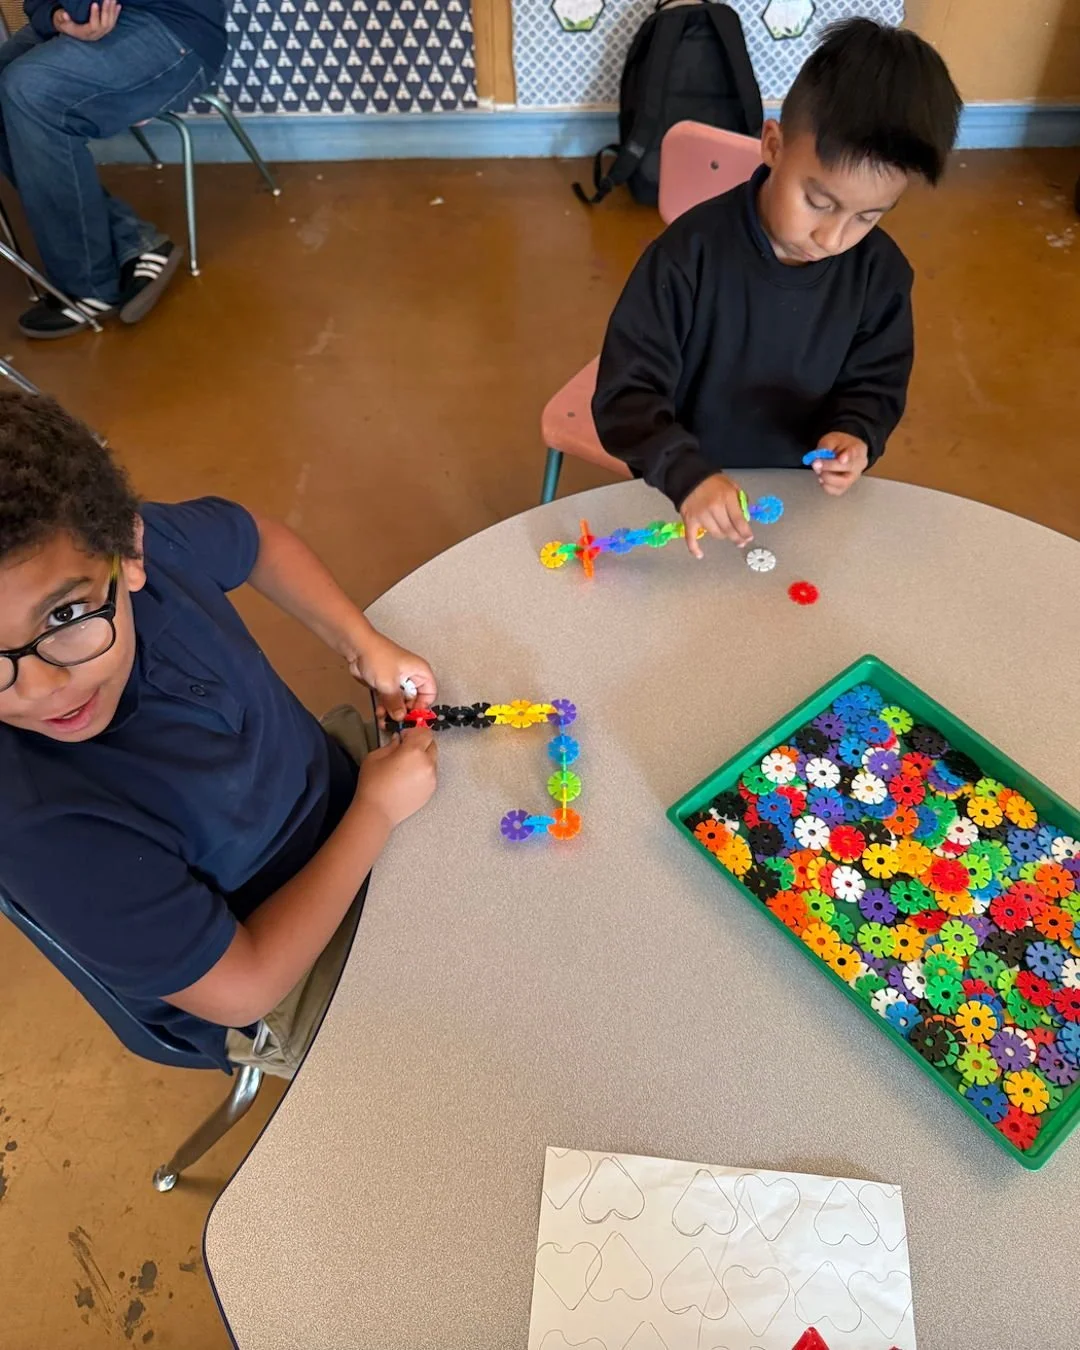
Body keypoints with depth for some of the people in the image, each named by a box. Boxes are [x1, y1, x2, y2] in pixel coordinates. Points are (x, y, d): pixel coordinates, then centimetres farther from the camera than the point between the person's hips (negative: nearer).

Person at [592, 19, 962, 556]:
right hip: (689, 495, -2)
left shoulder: (881, 272, -8)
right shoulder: (690, 253, -20)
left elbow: (875, 383, 5)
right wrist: (686, 473, -36)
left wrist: (853, 435, -17)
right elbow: (626, 392, -20)